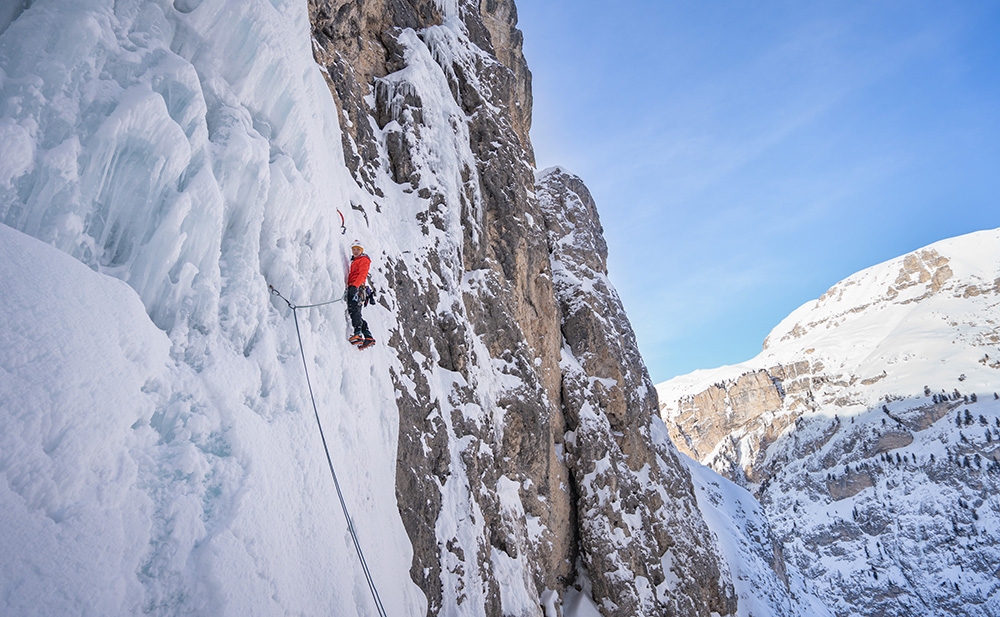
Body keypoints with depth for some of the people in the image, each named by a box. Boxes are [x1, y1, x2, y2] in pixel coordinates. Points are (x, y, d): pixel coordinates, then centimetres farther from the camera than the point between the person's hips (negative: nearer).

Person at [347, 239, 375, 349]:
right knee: (355, 313, 1)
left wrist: (355, 285, -25)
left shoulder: (364, 260, 5)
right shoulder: (354, 261, 34)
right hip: (352, 289, 9)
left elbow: (362, 274, -11)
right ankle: (368, 337, -6)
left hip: (357, 288, -9)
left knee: (354, 310, -25)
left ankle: (358, 334, -38)